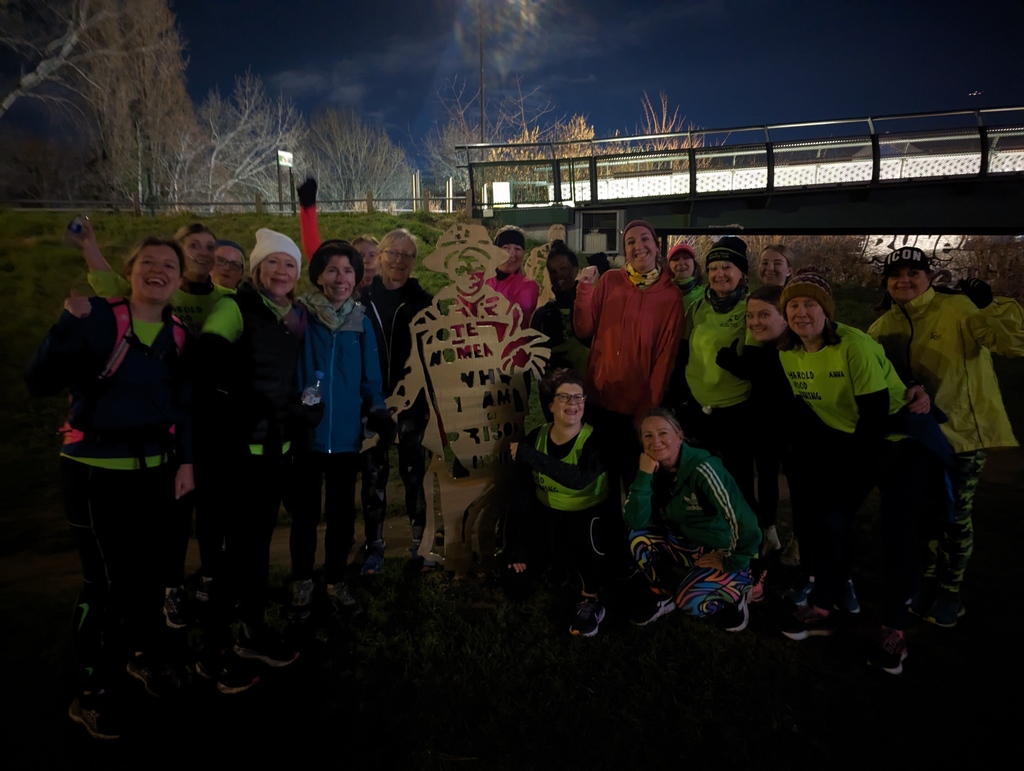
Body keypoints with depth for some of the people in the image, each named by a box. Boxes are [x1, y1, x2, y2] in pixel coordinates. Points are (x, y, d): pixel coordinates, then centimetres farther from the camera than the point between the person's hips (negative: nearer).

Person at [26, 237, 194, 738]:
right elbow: (40, 382, -21)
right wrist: (71, 320, -30)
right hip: (97, 472, -5)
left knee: (147, 567, 17)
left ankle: (145, 653, 41)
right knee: (106, 579, 0)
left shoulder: (179, 334, 4)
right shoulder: (98, 317, -12)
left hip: (155, 469, 5)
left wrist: (185, 460, 5)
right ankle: (92, 692, 19)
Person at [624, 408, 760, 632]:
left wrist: (730, 563, -20)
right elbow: (634, 522, -17)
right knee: (639, 537, -15)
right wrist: (644, 475, -25)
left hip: (724, 552, -6)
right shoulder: (654, 471, -7)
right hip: (689, 545, 6)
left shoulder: (701, 467, -28)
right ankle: (663, 594, 8)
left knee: (689, 601, -28)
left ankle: (733, 593, 5)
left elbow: (744, 522, -33)